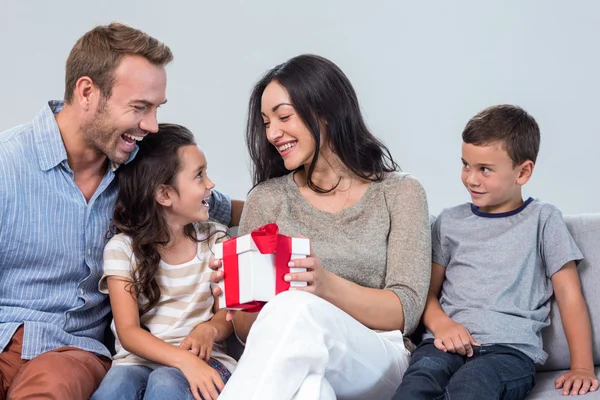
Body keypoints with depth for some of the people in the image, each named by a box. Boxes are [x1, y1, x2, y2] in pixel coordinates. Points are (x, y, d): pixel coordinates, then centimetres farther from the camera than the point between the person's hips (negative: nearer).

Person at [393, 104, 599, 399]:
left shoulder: (542, 219, 12)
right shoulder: (450, 221, 20)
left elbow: (569, 297, 9)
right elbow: (428, 292, 18)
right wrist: (440, 324, -6)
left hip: (511, 348, -2)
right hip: (450, 343, 2)